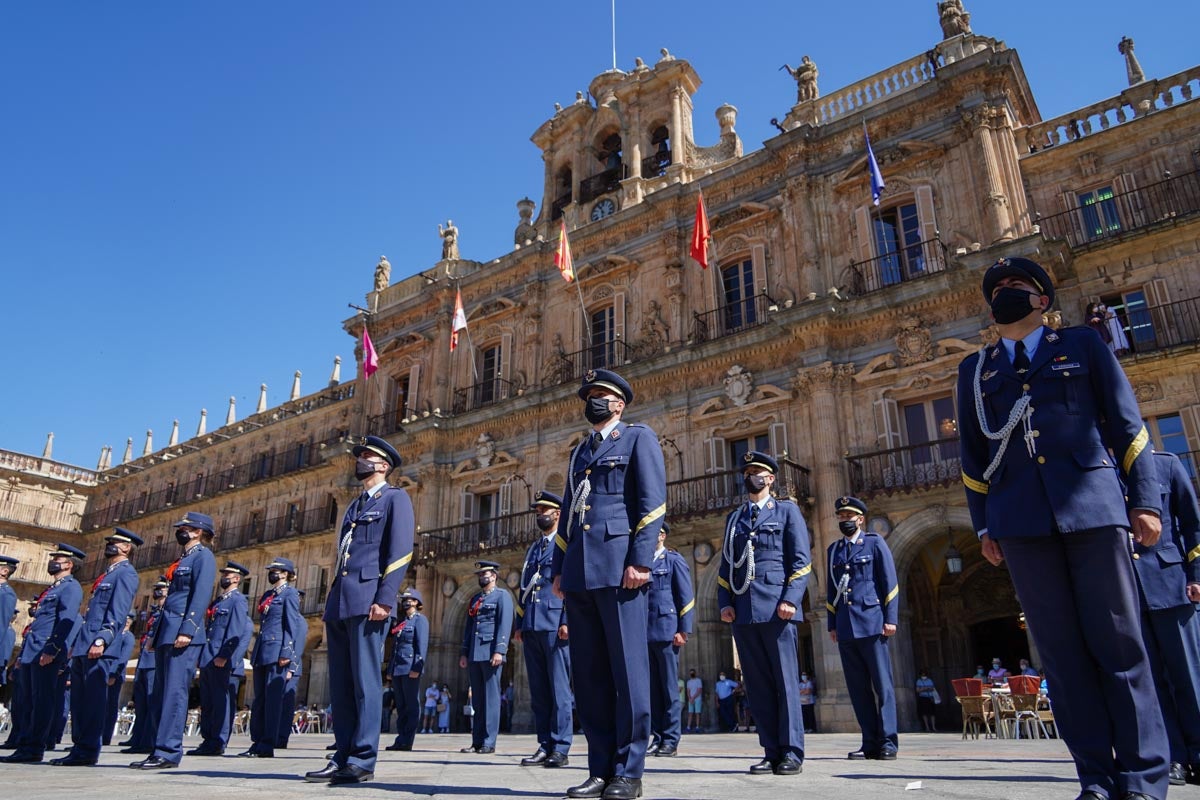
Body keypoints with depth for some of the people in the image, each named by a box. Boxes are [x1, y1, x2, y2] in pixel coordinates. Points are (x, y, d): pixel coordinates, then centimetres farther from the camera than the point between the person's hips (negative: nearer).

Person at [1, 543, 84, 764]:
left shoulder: (71, 587, -7)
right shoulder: (52, 588, 23)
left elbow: (66, 621, -17)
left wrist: (51, 650, -24)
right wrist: (23, 654, 21)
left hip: (47, 654, -10)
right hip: (32, 653, 10)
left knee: (42, 702, -5)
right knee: (29, 702, 11)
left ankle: (34, 749, -1)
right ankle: (24, 747, 16)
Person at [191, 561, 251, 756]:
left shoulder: (238, 600, -6)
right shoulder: (218, 600, 21)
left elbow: (237, 632, -15)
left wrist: (224, 656, -21)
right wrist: (201, 655, 15)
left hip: (224, 662, -9)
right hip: (208, 660, 9)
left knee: (222, 702, -5)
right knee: (207, 702, 11)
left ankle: (218, 743, -2)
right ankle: (207, 741, 17)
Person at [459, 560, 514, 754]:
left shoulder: (502, 595, 2)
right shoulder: (475, 599, 22)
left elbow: (504, 625, -8)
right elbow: (468, 626, 20)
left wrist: (499, 651, -18)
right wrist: (464, 653, 12)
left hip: (490, 652, -6)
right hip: (474, 654, 6)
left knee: (491, 697, -5)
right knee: (477, 699, 6)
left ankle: (489, 743, -3)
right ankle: (476, 742, 9)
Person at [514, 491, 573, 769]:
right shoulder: (532, 549, 22)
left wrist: (567, 621, -15)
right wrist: (519, 625, 15)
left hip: (555, 625, -7)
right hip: (532, 627, 7)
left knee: (559, 689, -4)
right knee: (538, 690, 7)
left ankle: (560, 748, 0)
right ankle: (544, 746, 12)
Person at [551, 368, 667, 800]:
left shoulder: (639, 437, 6)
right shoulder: (580, 451, 25)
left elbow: (652, 501, -5)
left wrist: (640, 560, -15)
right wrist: (559, 568, 15)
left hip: (617, 565, -6)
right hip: (579, 571, 7)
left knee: (627, 669, -3)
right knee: (589, 674, 7)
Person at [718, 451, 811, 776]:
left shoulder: (787, 510, 9)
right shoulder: (734, 517, 20)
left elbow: (801, 560, 1)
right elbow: (725, 564, 18)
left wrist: (791, 599, -11)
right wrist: (725, 603, 5)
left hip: (775, 608, -4)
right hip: (743, 611, 4)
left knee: (785, 680, -2)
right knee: (758, 684, 4)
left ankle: (792, 752, 4)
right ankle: (772, 752, 10)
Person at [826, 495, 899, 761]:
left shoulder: (875, 543, 5)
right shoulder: (833, 550, 17)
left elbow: (890, 582, 0)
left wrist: (891, 619, -7)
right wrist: (832, 625, 13)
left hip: (872, 623, -4)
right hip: (846, 627, 4)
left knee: (882, 684, -2)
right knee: (858, 688, 4)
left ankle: (888, 742, 3)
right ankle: (870, 743, 9)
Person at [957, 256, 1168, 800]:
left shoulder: (1082, 344, 13)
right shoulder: (974, 369, 17)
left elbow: (1126, 425, 8)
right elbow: (973, 454, 15)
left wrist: (1146, 500, -1)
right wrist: (983, 524, 10)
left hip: (1092, 507, -1)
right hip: (1022, 520, 2)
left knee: (1118, 645, -2)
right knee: (1061, 650, 1)